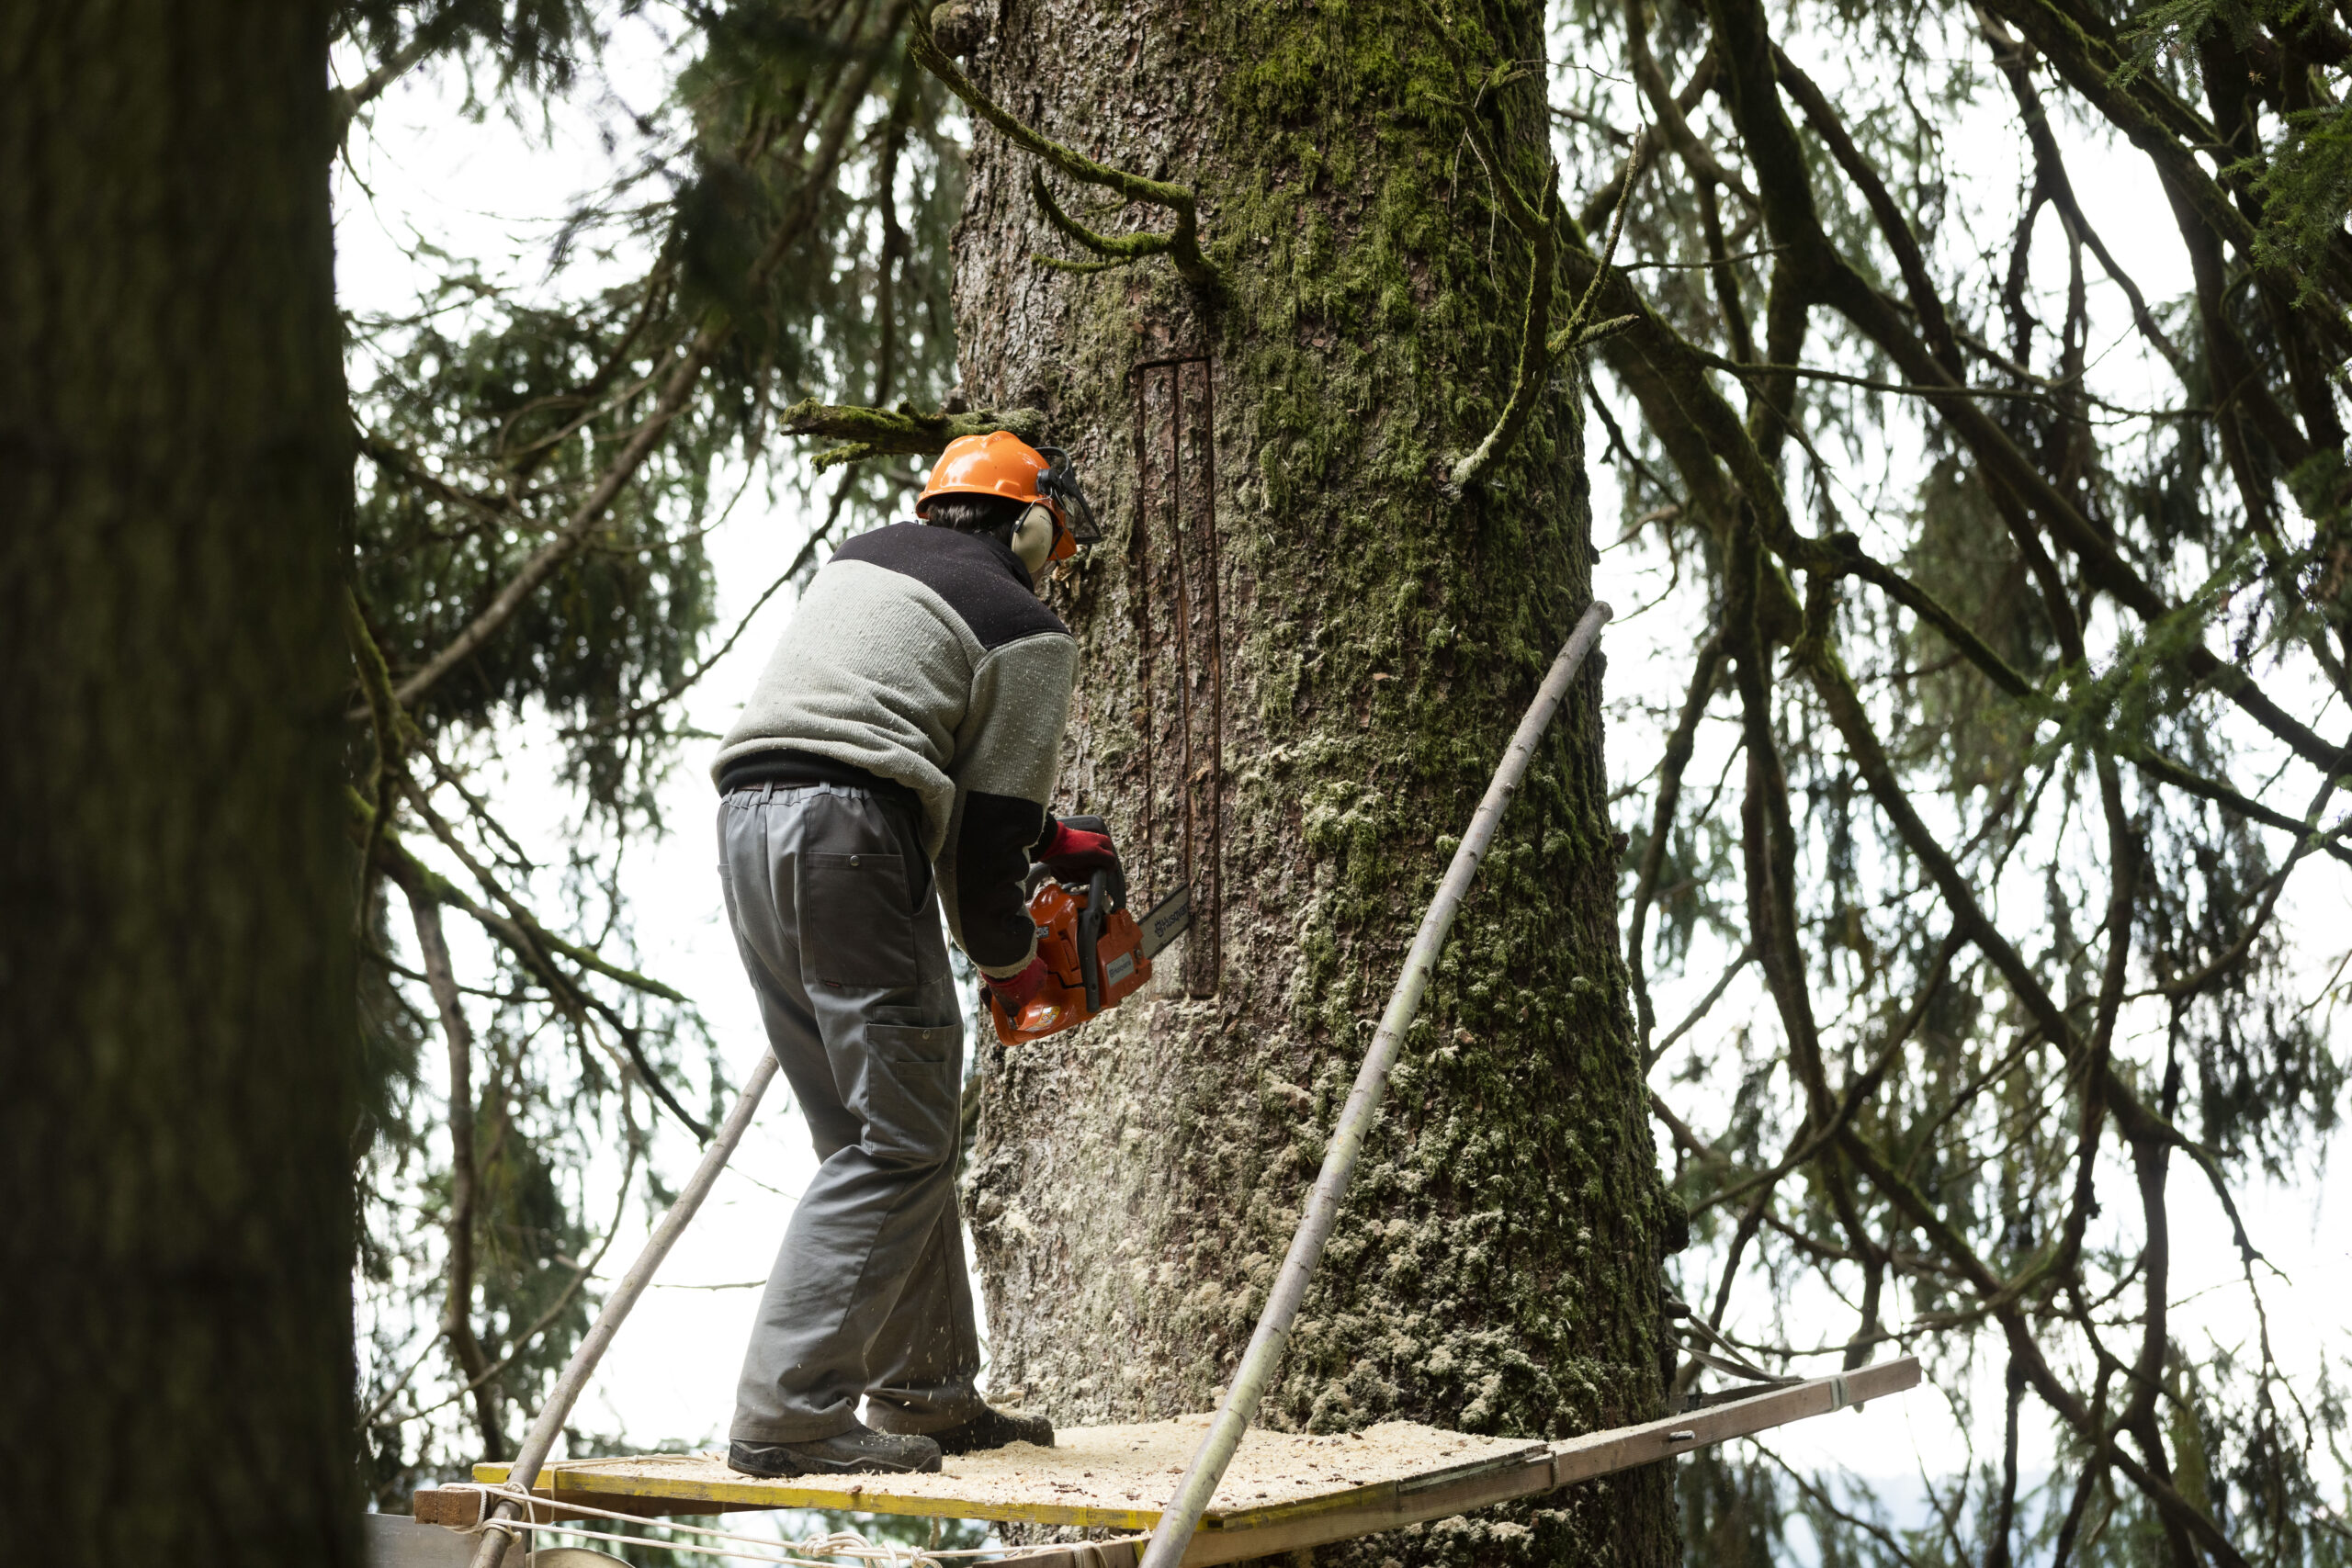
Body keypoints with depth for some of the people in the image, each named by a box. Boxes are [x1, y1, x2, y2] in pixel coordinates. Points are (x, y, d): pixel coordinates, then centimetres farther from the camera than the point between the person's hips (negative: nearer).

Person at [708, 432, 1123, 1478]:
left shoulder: (869, 555, 25)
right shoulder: (1027, 631, 4)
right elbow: (986, 829, 0)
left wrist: (1048, 837, 32)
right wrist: (1009, 963, 16)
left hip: (747, 819, 8)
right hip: (850, 839, -8)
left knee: (872, 1128, 14)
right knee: (902, 1144, -6)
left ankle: (925, 1393, 18)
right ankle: (787, 1417, -14)